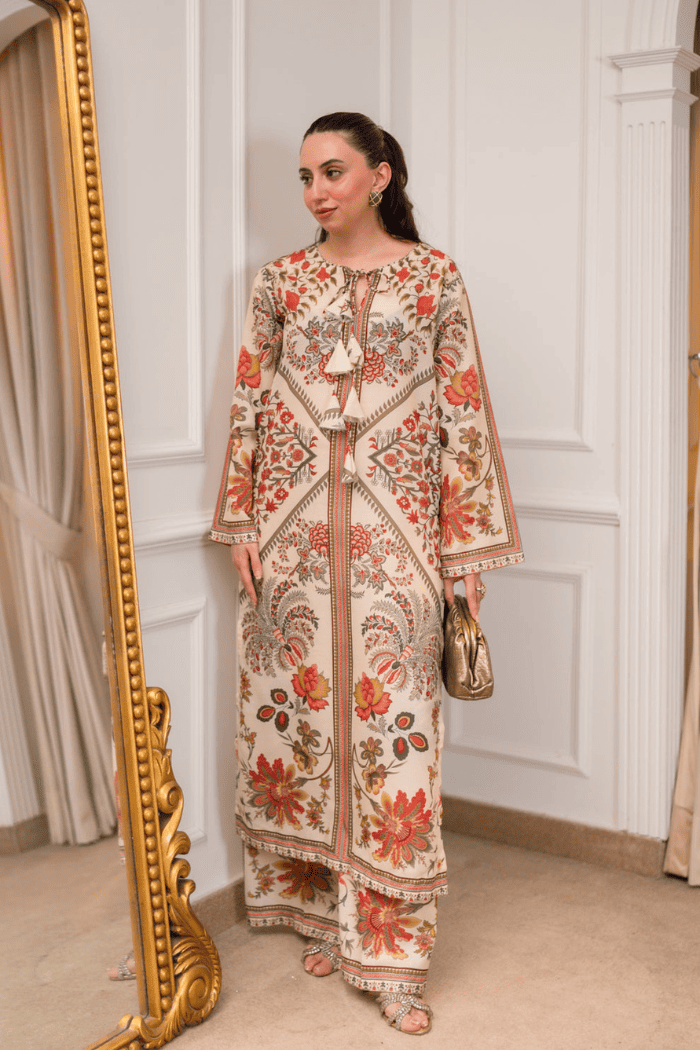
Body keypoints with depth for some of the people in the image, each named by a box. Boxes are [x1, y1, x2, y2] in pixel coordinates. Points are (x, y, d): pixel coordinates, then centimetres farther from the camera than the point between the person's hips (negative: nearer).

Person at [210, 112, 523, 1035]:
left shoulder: (433, 277, 1)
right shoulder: (282, 280, 7)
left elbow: (463, 408, 1)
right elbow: (249, 402, 8)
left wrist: (468, 544, -3)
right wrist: (242, 523, 2)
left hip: (394, 532, -2)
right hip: (294, 528, 3)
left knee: (393, 720, -2)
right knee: (297, 704, 7)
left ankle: (391, 953, 10)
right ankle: (322, 910, 27)